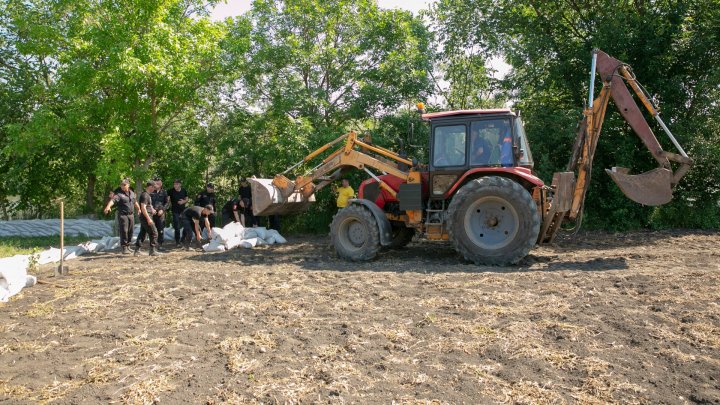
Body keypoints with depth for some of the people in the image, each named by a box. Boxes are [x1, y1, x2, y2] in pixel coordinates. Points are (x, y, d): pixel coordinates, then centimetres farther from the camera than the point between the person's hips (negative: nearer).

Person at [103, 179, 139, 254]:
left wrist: (139, 209, 38)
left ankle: (128, 245, 25)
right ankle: (124, 248, -4)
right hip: (123, 215, -6)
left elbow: (135, 202, 27)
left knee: (130, 231, 10)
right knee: (124, 231, -9)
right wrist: (108, 206, -47)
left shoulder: (131, 193, 11)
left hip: (131, 215, 6)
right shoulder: (118, 194, -10)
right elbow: (113, 200, -29)